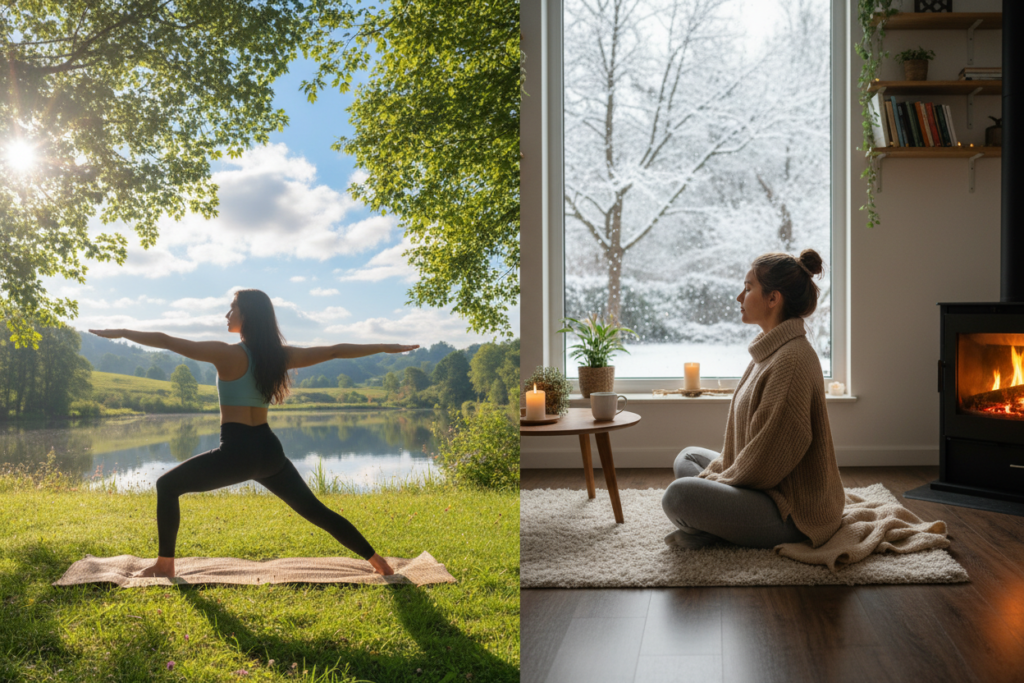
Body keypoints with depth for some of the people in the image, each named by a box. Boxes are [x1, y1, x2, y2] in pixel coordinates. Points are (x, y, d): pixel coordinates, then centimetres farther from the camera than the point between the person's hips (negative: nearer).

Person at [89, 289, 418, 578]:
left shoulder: (227, 354, -9)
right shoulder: (280, 355, 5)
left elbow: (166, 341, -8)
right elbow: (335, 351, 10)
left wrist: (122, 332, 5)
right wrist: (386, 347, 19)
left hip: (236, 453, -5)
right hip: (269, 450, 6)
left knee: (167, 485, 14)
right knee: (314, 509, 16)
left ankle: (165, 564, 13)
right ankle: (377, 561, 16)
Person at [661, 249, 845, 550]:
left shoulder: (791, 359, -23)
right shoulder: (772, 350, 10)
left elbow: (769, 457, -23)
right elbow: (749, 435, 16)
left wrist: (719, 480, -10)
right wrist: (719, 470, 5)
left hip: (794, 513, -11)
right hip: (772, 488, 11)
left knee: (678, 494, -29)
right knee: (688, 458, 22)